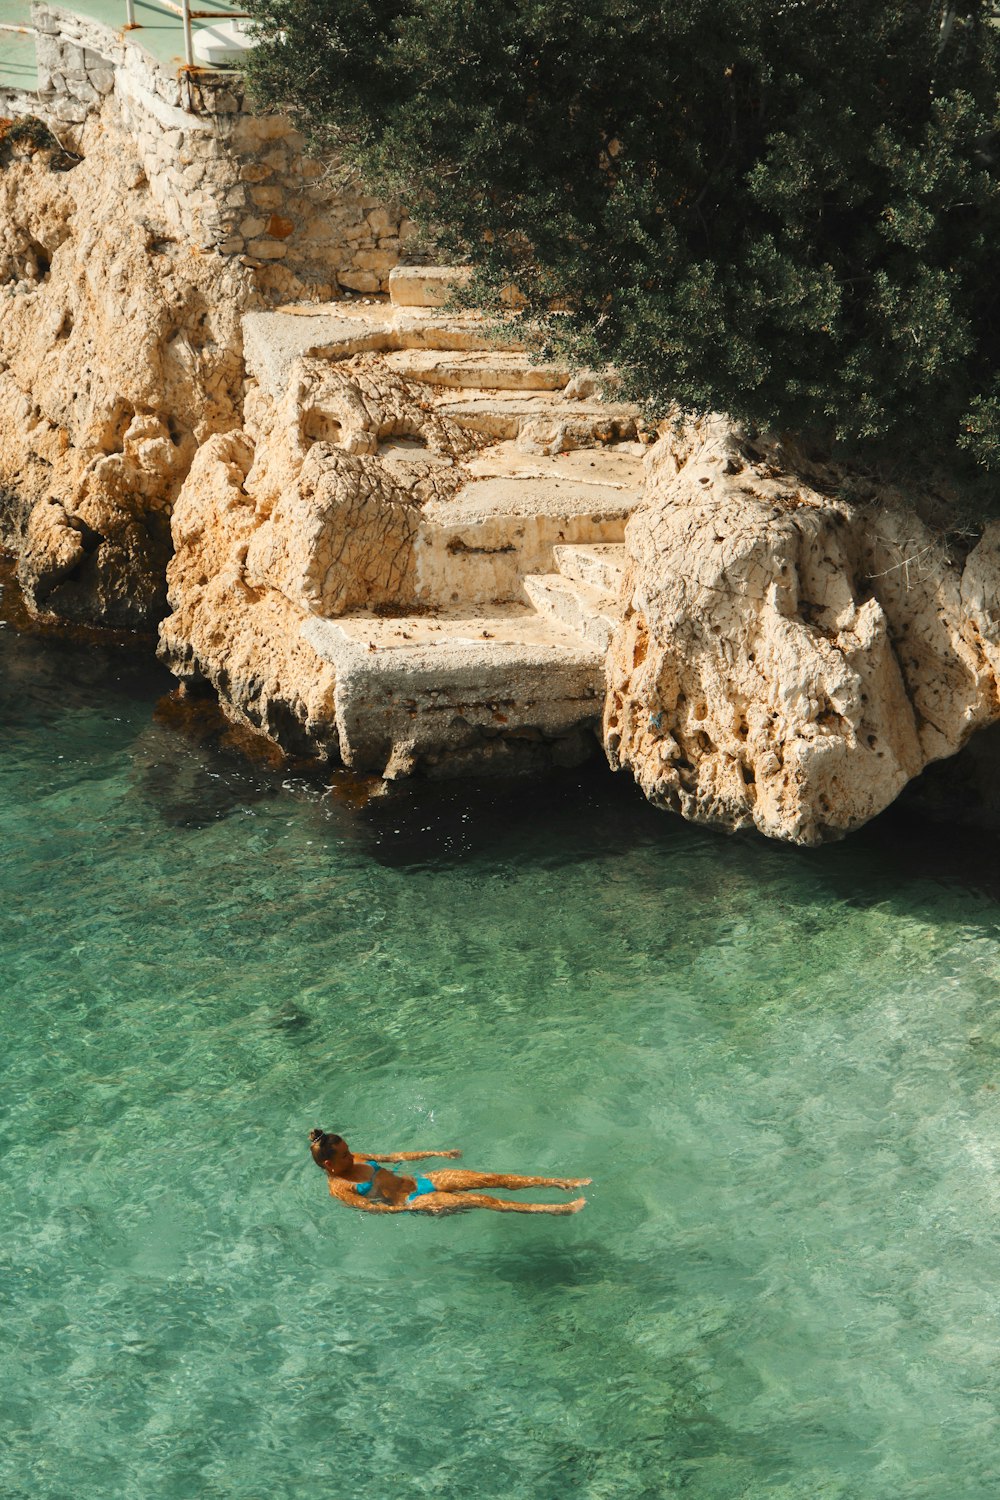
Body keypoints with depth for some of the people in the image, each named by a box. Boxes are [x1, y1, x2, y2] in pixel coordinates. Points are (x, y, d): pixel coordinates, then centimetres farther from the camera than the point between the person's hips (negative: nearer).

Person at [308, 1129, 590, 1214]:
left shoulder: (354, 1160, 8)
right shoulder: (338, 1189, -13)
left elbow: (393, 1156, 13)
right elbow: (372, 1208, -20)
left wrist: (436, 1154, 12)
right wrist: (406, 1210, -28)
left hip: (418, 1181, 7)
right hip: (411, 1202, -7)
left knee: (493, 1179, -6)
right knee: (481, 1200, -16)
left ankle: (562, 1182, -5)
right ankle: (558, 1209, -17)